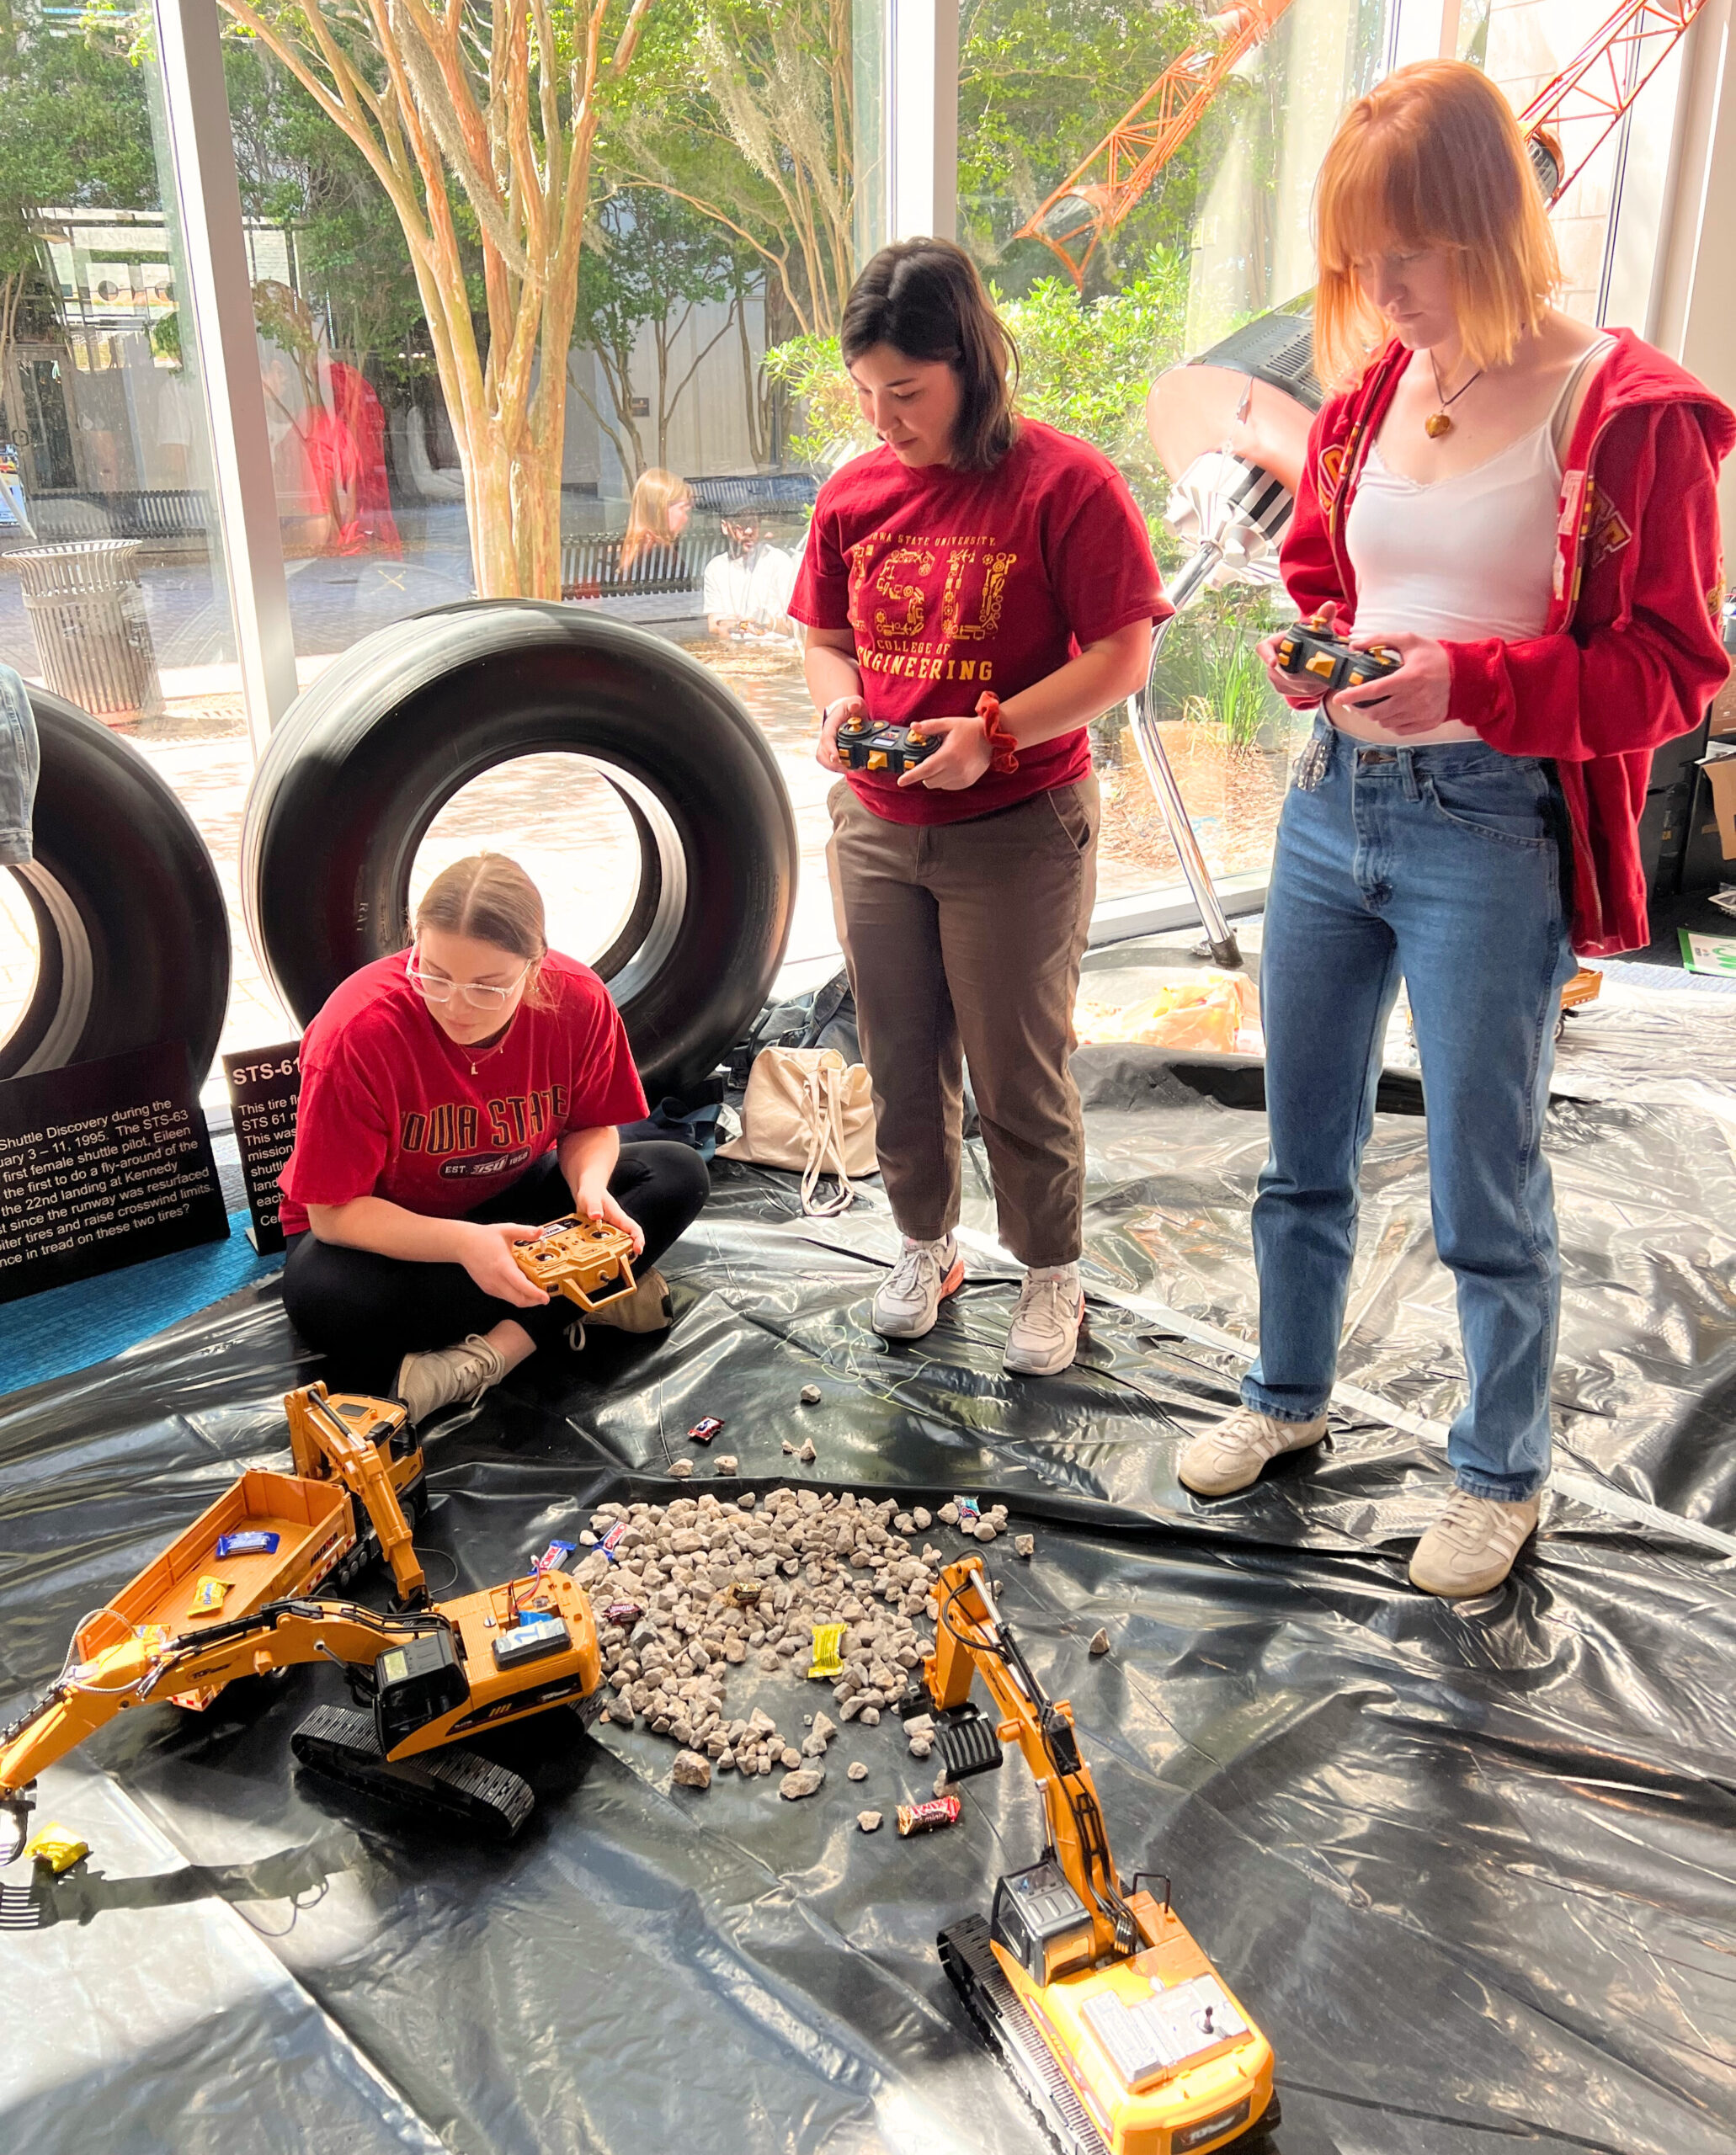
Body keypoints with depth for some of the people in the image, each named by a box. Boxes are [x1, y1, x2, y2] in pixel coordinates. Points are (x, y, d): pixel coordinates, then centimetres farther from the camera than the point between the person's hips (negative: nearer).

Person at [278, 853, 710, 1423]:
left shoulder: (577, 1001, -21)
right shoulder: (359, 1032, -31)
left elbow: (591, 1127, -3)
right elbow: (335, 1211, -25)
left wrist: (589, 1184, -27)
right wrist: (463, 1243, -40)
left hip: (509, 1202, 4)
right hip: (386, 1231, -3)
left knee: (679, 1174, -16)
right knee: (324, 1299, -38)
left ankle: (490, 1354, -25)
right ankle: (576, 1300, -21)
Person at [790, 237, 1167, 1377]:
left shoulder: (1065, 481, -12)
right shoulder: (854, 491, 5)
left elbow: (1123, 654, -14)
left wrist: (992, 734, -24)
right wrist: (840, 705, -6)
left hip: (1018, 826, -5)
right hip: (876, 824, 5)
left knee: (1020, 1074, 4)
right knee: (902, 1064, 15)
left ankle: (1052, 1272, 26)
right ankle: (927, 1247, 36)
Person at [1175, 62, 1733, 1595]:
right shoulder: (1371, 394, 8)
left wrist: (1466, 683, -24)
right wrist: (1307, 648, -2)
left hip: (1491, 834, -6)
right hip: (1335, 801, 6)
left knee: (1486, 1190, 4)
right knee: (1305, 1149, 16)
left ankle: (1503, 1474, 27)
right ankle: (1290, 1395, 39)